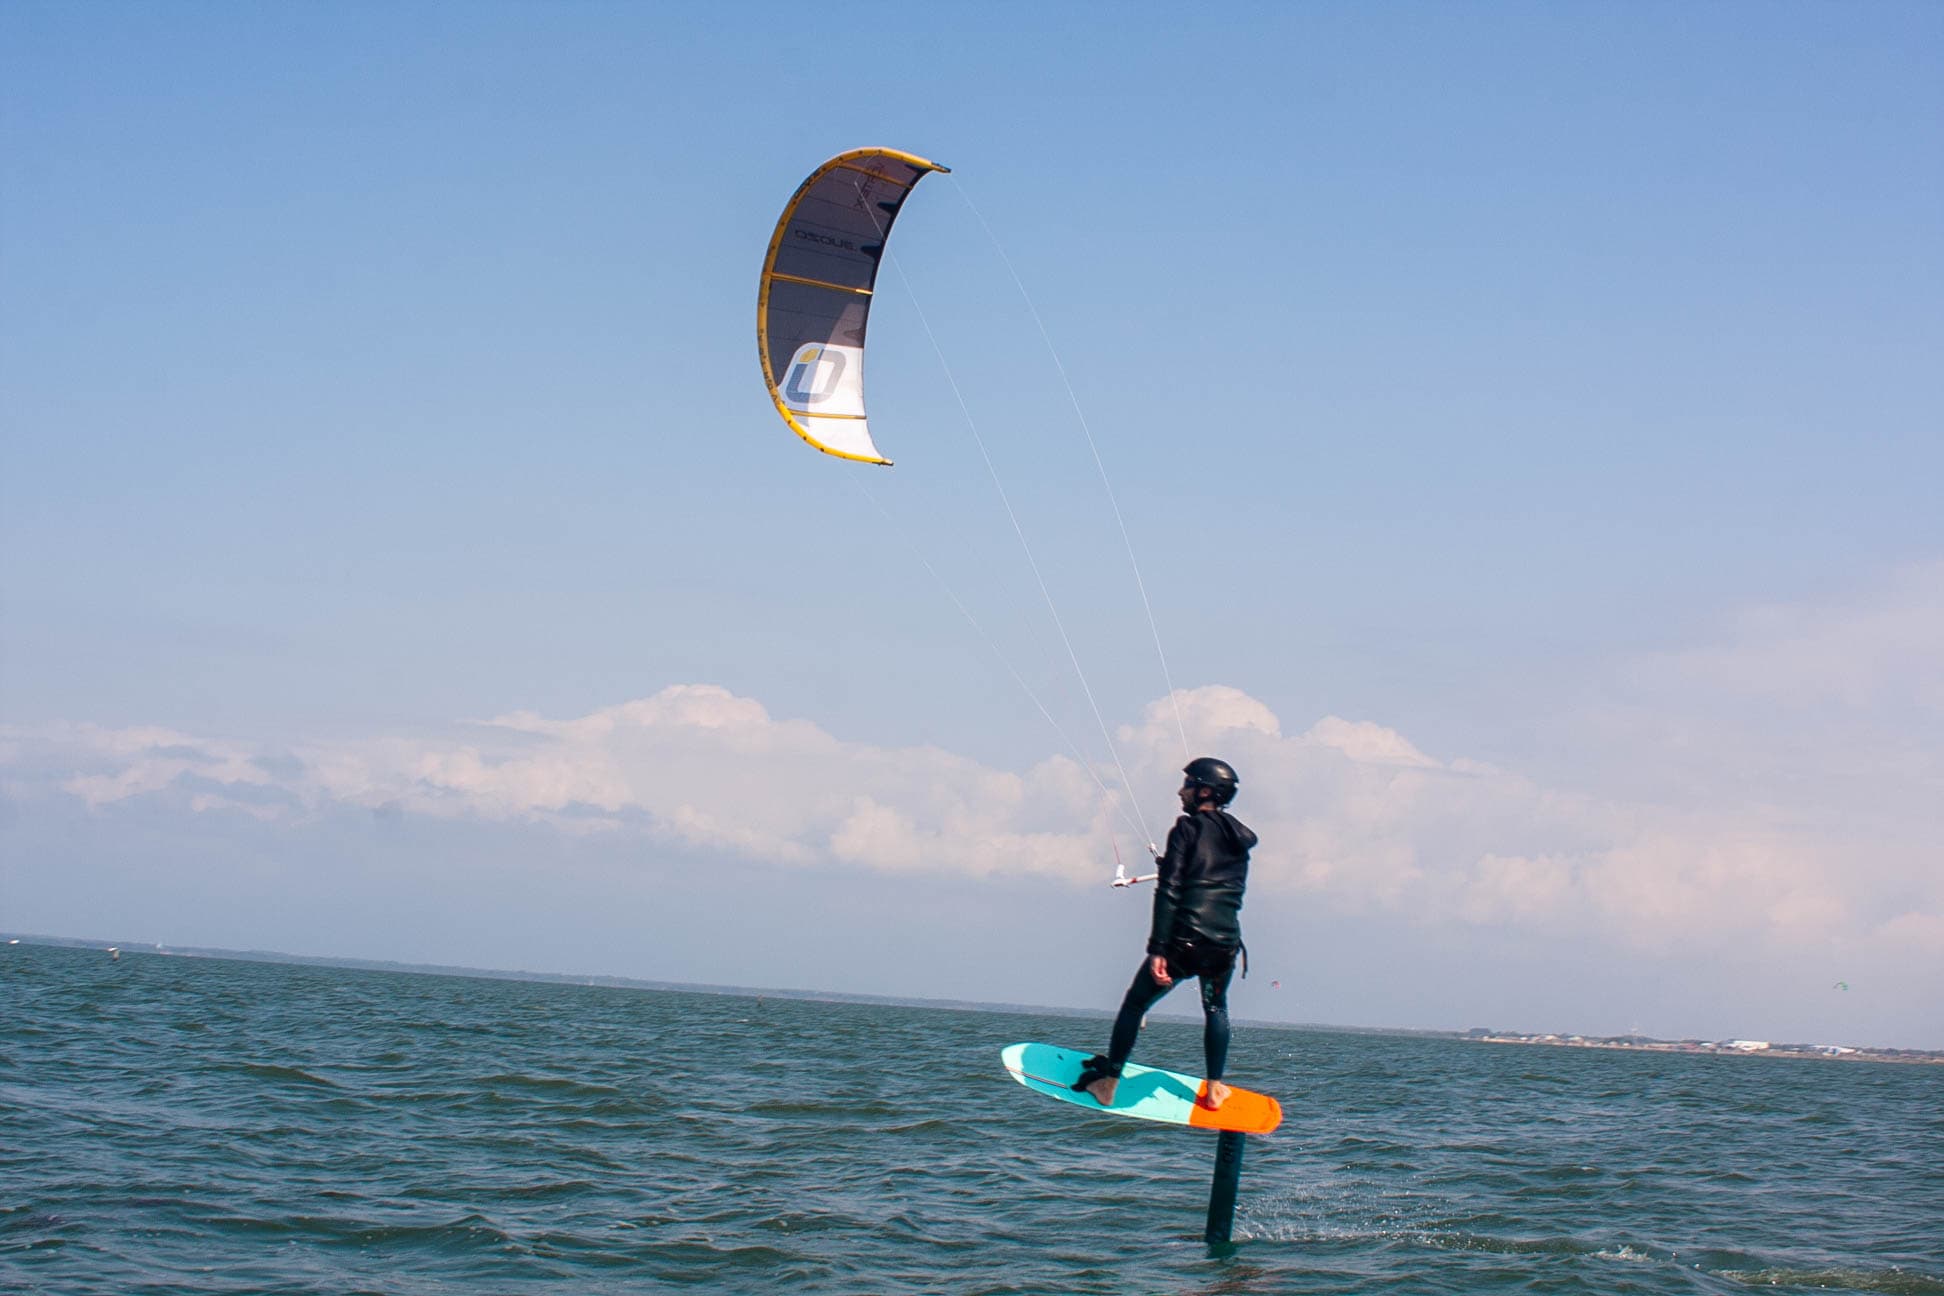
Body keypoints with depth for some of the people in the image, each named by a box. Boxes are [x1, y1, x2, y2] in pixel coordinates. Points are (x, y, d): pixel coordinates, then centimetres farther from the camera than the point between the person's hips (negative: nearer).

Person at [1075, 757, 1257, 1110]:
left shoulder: (1187, 828, -4)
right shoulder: (1238, 838, 13)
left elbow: (1169, 891, -13)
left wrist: (1157, 949, -16)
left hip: (1184, 940, -5)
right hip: (1226, 944, 5)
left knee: (1135, 1004, 13)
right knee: (1216, 1008, 29)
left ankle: (1107, 1083, 17)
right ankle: (1215, 1088, 23)